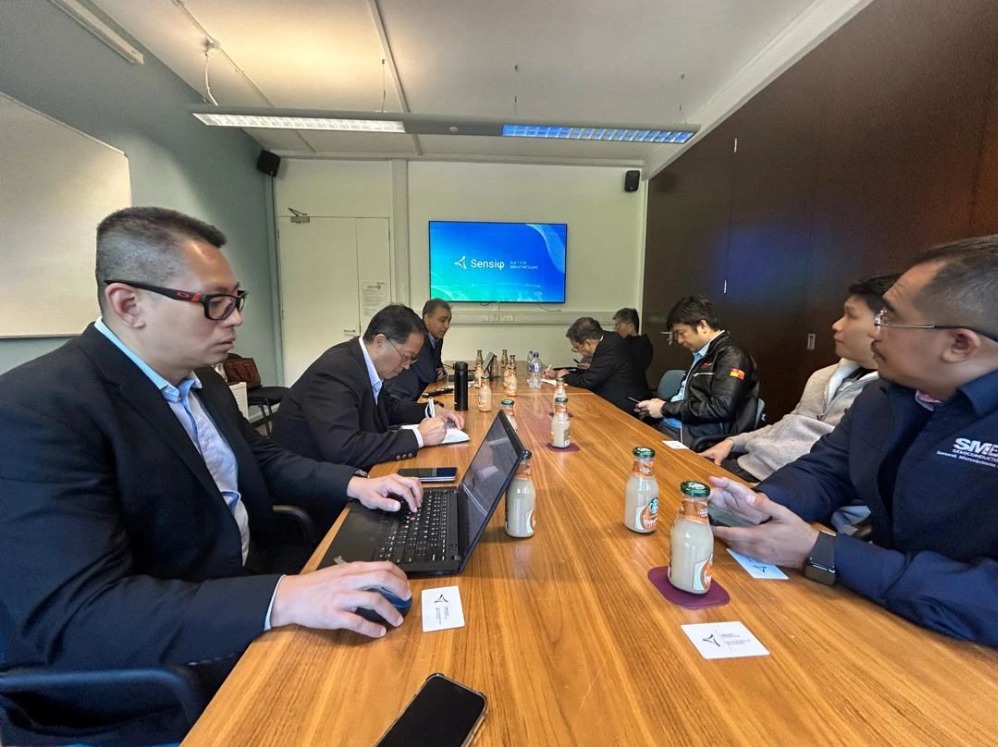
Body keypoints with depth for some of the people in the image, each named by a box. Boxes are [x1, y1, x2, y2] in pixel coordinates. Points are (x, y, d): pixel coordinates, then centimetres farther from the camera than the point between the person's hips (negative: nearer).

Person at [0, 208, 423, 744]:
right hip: (148, 693, -7)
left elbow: (261, 459, 15)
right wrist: (283, 600, -39)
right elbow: (73, 616, -29)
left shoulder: (200, 379, 4)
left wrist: (354, 484, -1)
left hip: (247, 611, 8)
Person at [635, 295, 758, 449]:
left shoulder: (732, 357, -10)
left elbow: (721, 408, -20)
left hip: (699, 440, -8)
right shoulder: (702, 355, 16)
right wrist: (661, 405, 0)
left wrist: (666, 409, -13)